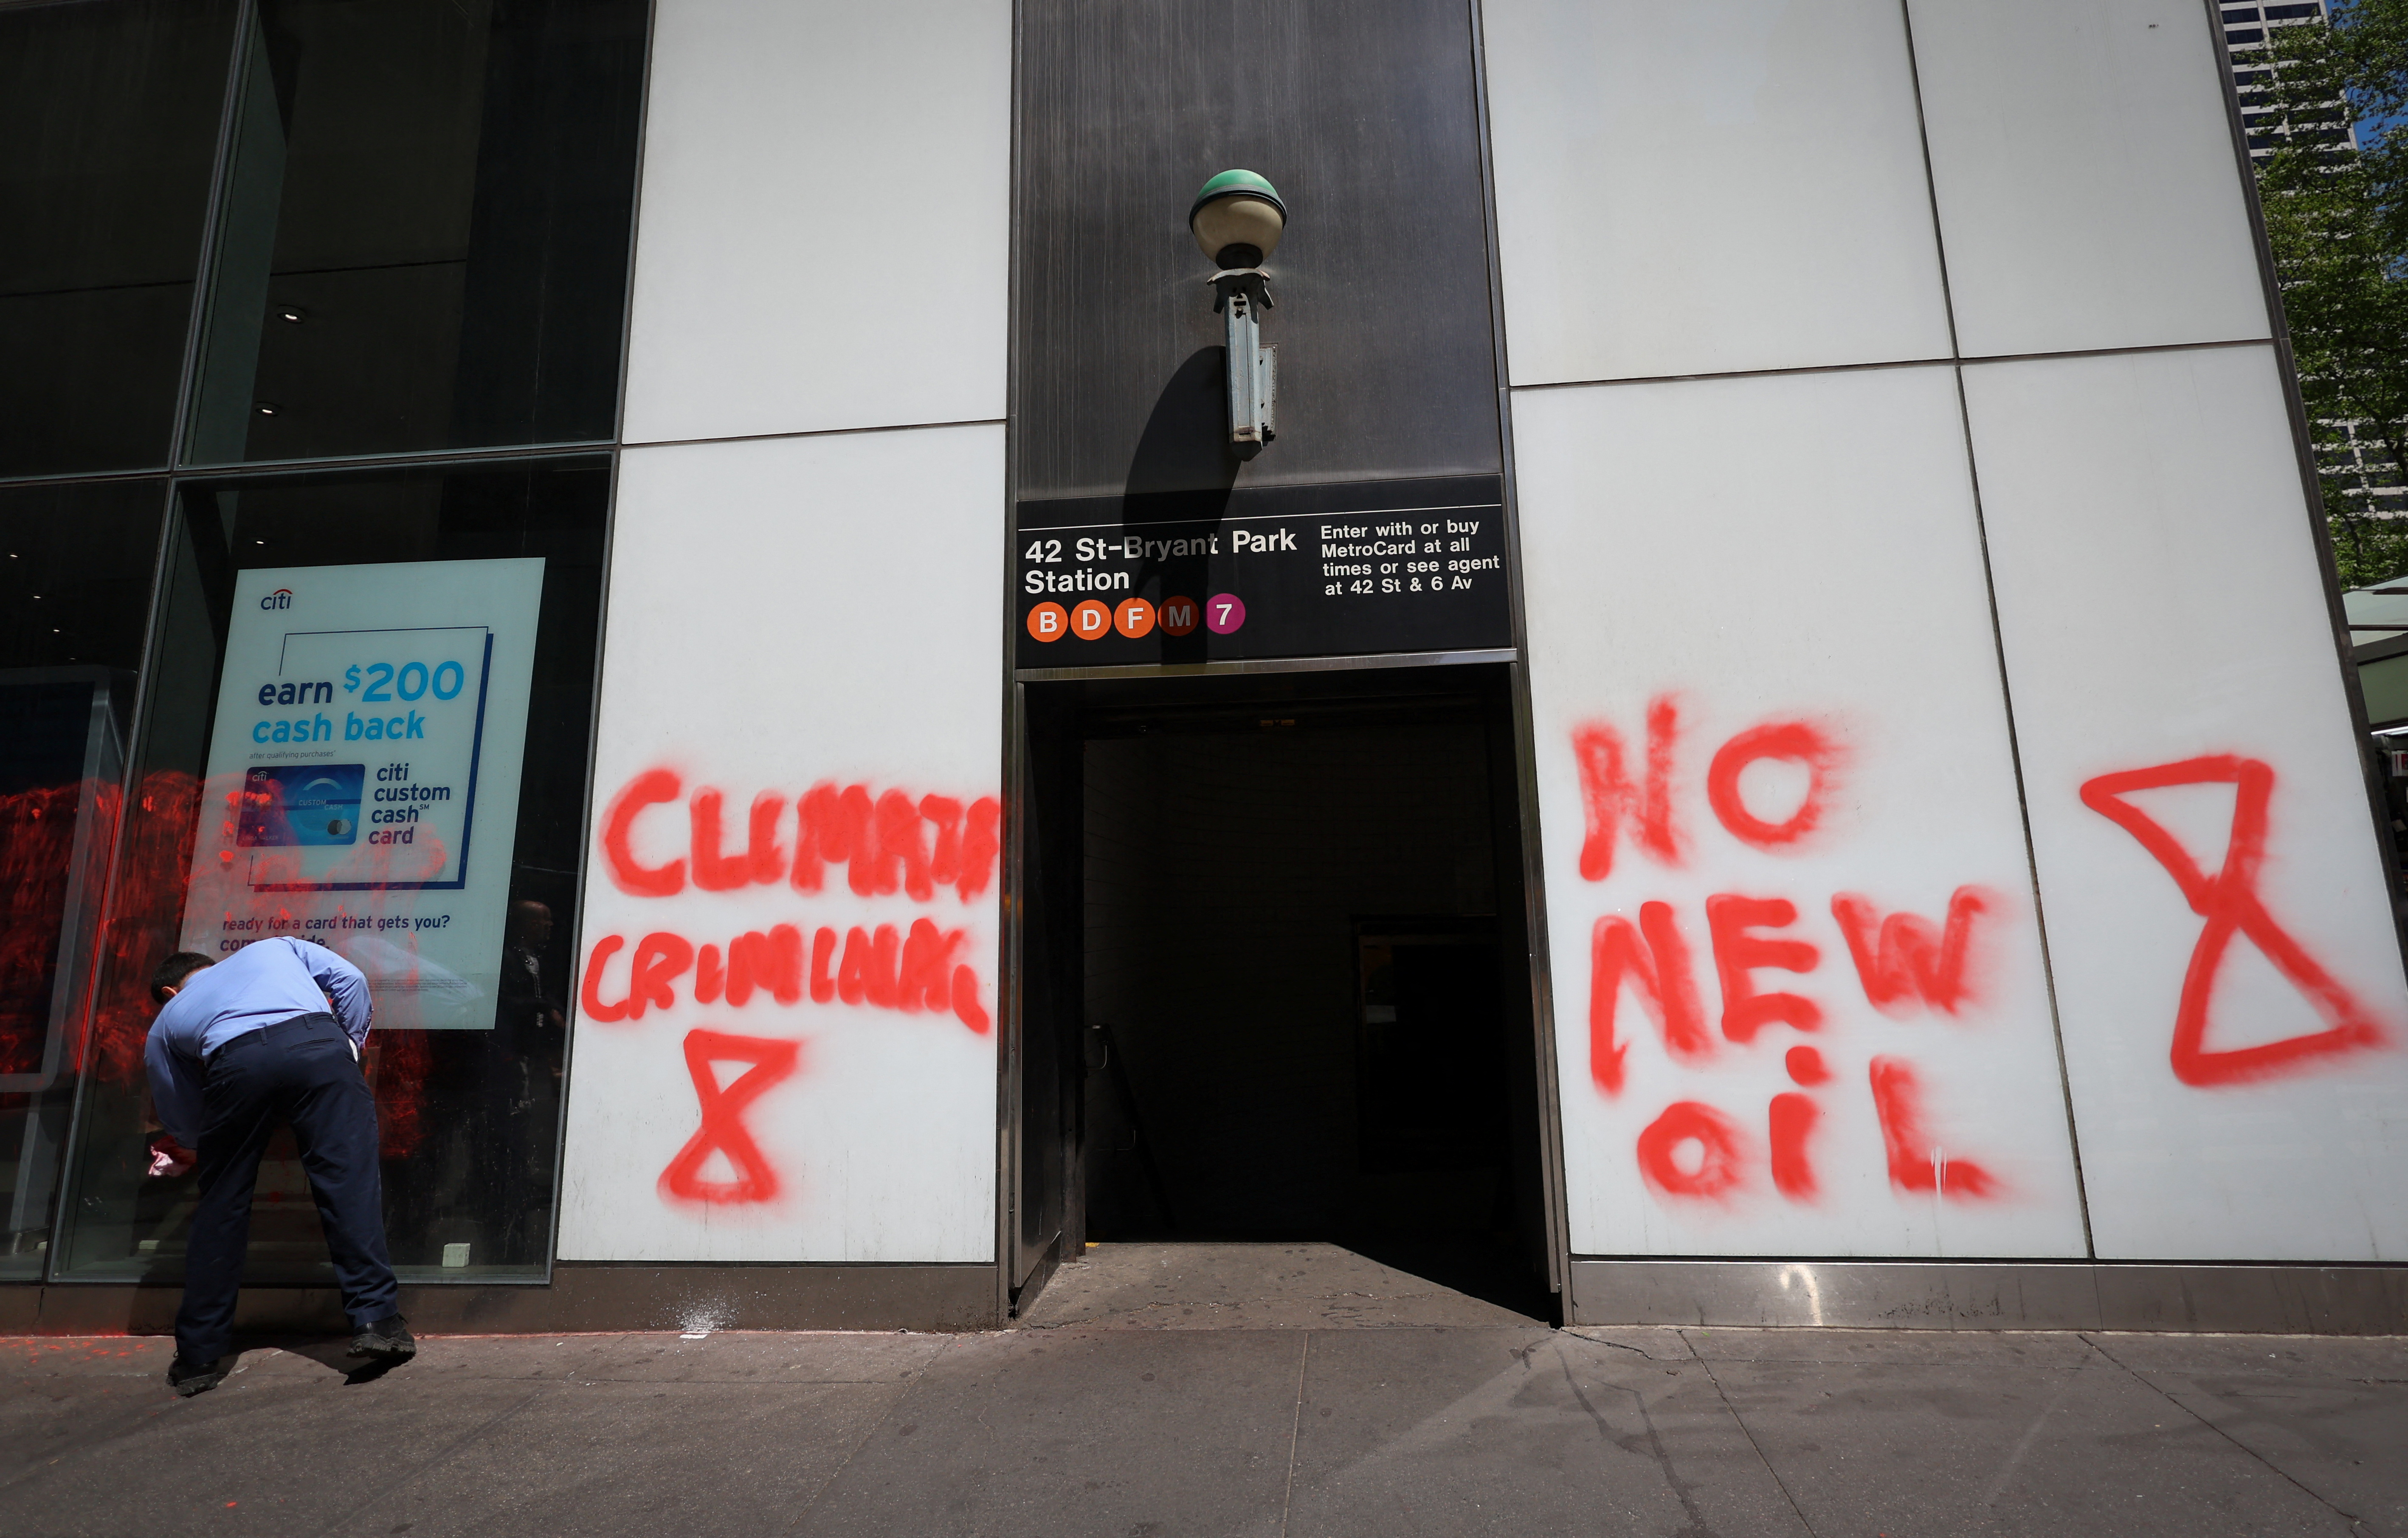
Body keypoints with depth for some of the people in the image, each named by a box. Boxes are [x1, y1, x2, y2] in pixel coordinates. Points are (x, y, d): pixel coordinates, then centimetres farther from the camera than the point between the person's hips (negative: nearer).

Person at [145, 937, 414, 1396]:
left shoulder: (166, 1023, 37)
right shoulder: (275, 947, 38)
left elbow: (184, 1128, 38)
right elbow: (350, 979, 19)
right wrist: (351, 1044, 29)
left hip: (235, 1063, 1)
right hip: (317, 1043, -1)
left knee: (220, 1207, 17)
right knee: (350, 1182, -1)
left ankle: (199, 1357, 25)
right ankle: (377, 1320, -5)